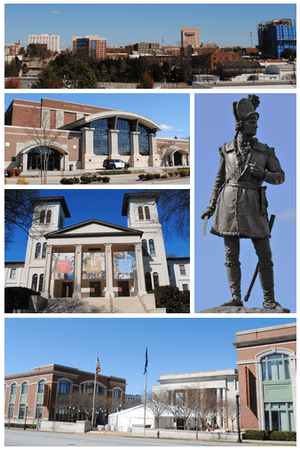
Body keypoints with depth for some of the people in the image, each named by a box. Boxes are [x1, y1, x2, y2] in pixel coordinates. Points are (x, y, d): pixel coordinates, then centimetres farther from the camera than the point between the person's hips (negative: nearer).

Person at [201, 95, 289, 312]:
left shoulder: (265, 150, 6)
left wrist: (263, 174, -12)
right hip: (229, 204, 0)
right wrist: (212, 206, 13)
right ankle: (236, 298, 9)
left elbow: (281, 176, 9)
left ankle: (269, 301, 11)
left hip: (253, 206, 0)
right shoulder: (227, 150, 8)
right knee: (231, 254, 1)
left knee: (265, 254, 0)